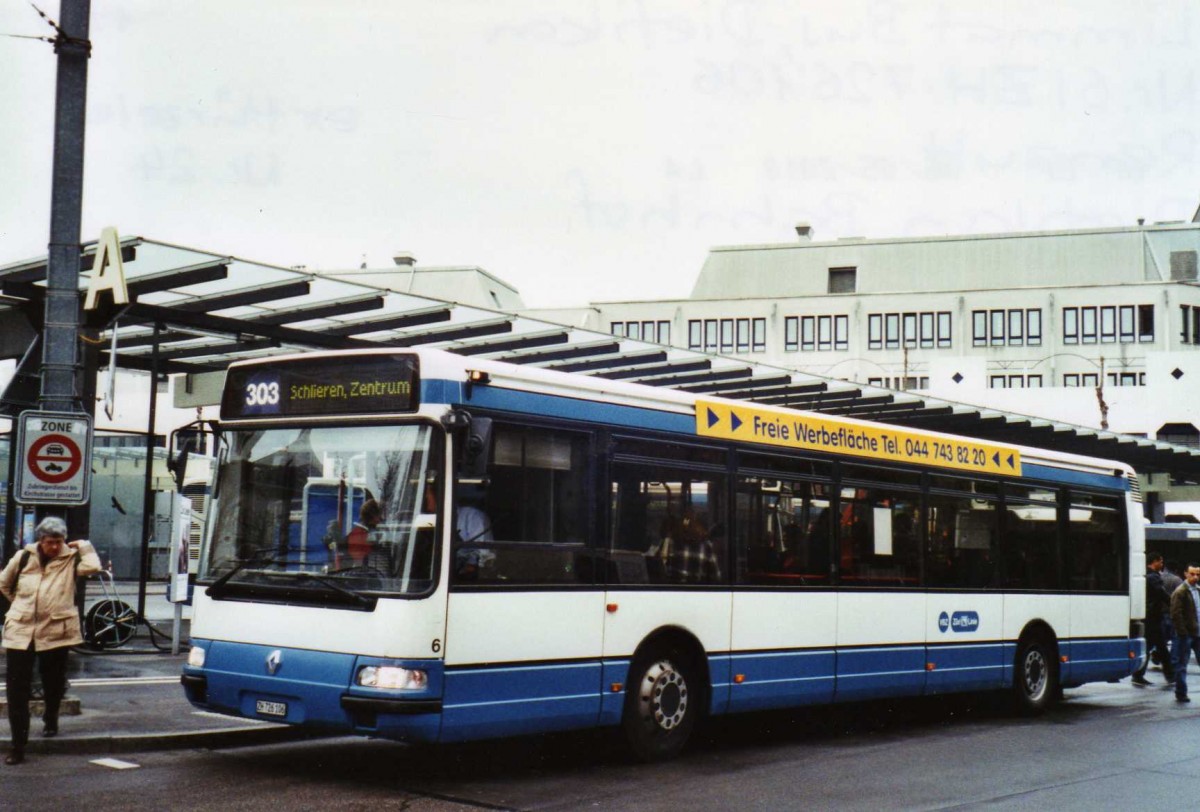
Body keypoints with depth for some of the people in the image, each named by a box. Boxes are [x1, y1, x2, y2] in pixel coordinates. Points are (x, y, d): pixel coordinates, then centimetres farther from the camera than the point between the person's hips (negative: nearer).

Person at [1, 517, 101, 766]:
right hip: (20, 631, 1)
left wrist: (83, 546, -8)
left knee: (53, 684, 14)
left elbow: (92, 567, -19)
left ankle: (51, 719, 44)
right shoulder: (23, 557, 5)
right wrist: (22, 604, 15)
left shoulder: (71, 558, 0)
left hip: (56, 631, -1)